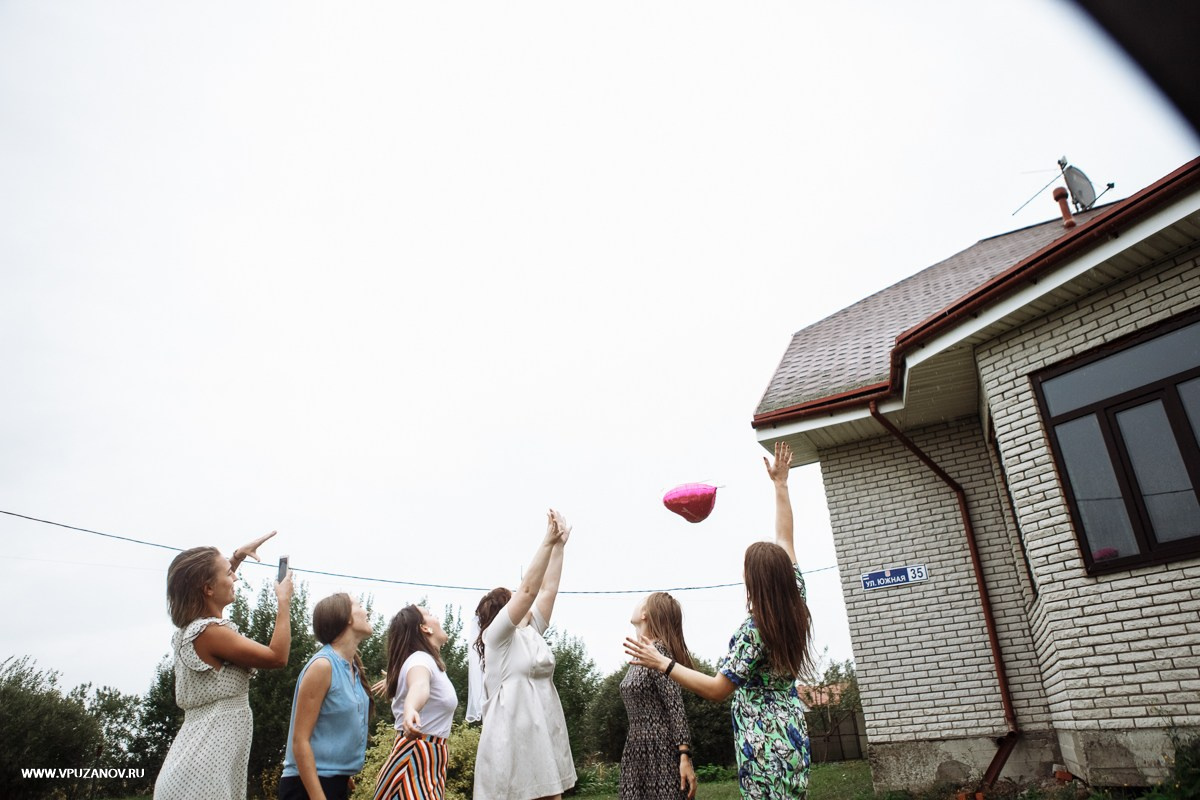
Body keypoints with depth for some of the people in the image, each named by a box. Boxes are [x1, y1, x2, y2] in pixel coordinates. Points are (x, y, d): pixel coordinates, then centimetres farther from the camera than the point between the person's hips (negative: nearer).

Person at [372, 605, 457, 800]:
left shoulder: (427, 659, 11)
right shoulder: (421, 659, -20)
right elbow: (419, 685, -45)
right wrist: (410, 709, -65)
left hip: (428, 756, 10)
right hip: (417, 757, -10)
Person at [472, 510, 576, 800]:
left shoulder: (533, 632, 16)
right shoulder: (496, 635, -5)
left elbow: (548, 589, 11)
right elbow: (528, 589, -15)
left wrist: (559, 545, 5)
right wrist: (547, 542, -16)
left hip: (545, 736, 7)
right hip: (513, 738, -7)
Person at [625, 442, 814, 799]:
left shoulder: (753, 631, -19)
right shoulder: (795, 608, 0)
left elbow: (717, 689, -17)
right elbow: (784, 541, 7)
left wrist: (662, 663, -17)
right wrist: (780, 484, 13)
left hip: (764, 744, -8)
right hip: (792, 734, 8)